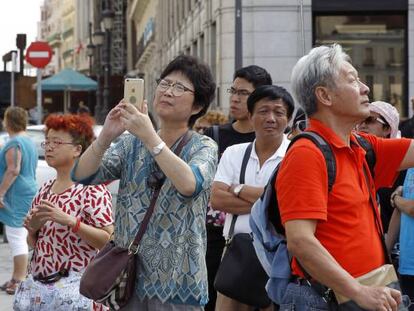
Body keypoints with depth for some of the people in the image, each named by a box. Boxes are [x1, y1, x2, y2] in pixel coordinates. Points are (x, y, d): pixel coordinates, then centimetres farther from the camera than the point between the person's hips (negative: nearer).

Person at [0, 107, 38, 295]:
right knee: (19, 237, 14)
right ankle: (17, 278, 19)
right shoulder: (30, 142, 16)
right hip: (29, 193, 10)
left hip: (16, 195, -10)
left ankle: (19, 281, -7)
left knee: (16, 238, -7)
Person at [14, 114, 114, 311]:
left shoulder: (92, 189, -10)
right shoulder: (45, 190, 10)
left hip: (73, 287, -6)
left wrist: (70, 221, -25)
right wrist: (32, 228, -5)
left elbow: (109, 240, -17)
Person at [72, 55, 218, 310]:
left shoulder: (203, 147, -1)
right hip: (127, 274, 3)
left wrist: (150, 136, -26)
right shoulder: (132, 143, 9)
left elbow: (189, 185, -24)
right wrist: (106, 135, -18)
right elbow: (82, 175, -2)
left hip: (176, 280, -3)